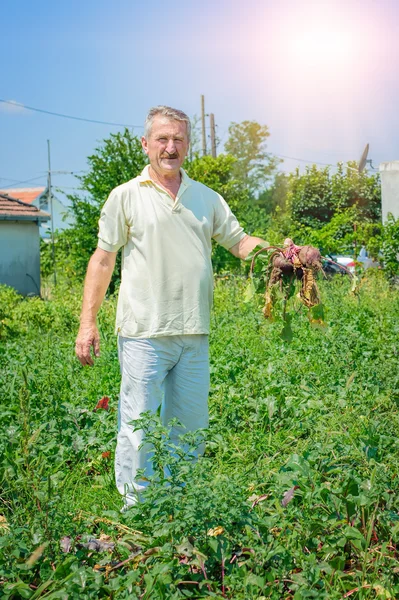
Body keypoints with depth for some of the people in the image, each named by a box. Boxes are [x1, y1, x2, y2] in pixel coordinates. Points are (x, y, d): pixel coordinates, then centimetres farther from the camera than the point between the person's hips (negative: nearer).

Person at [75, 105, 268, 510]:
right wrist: (88, 322, -3)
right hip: (144, 333, -4)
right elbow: (103, 259, 2)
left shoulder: (207, 198, 15)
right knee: (138, 427, -3)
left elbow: (239, 241, 14)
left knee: (190, 426, 12)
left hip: (194, 334, 4)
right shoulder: (126, 196, 4)